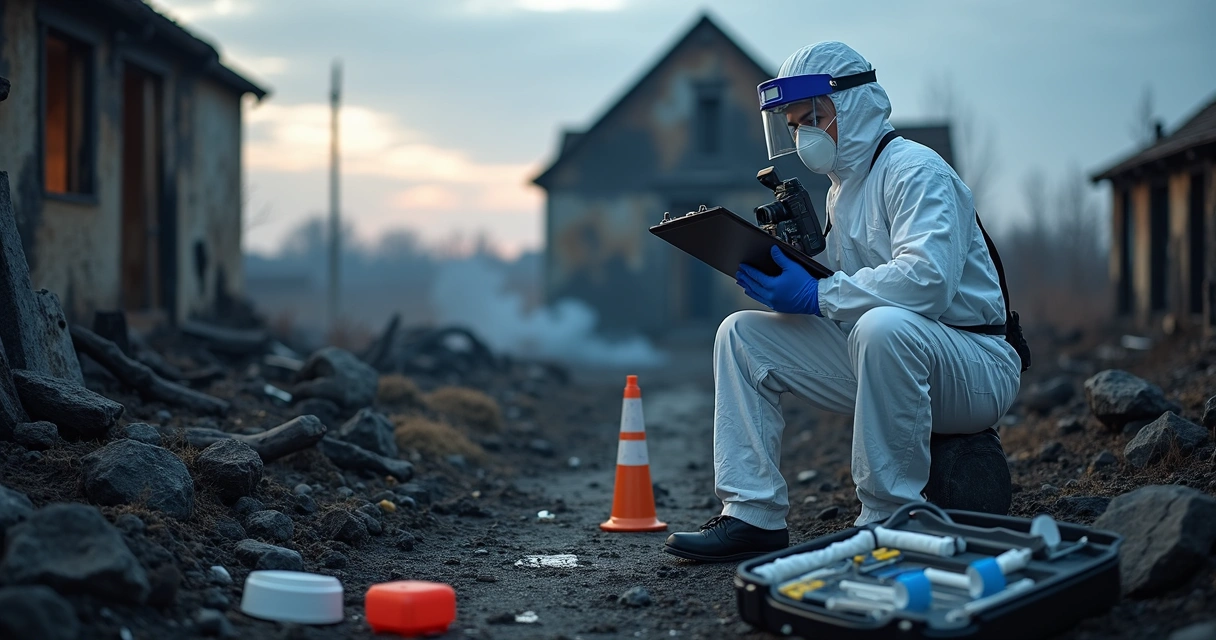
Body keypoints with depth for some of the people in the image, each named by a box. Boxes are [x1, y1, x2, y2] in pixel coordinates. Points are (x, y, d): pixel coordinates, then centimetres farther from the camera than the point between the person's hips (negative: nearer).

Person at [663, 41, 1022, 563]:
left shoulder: (914, 169, -13)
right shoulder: (843, 189, 15)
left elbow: (928, 279, -30)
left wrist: (817, 295, -27)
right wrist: (798, 256, -2)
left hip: (978, 367, -8)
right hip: (881, 361, 9)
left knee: (882, 326, -41)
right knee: (741, 333, -1)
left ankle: (889, 521, -28)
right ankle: (753, 515, -6)